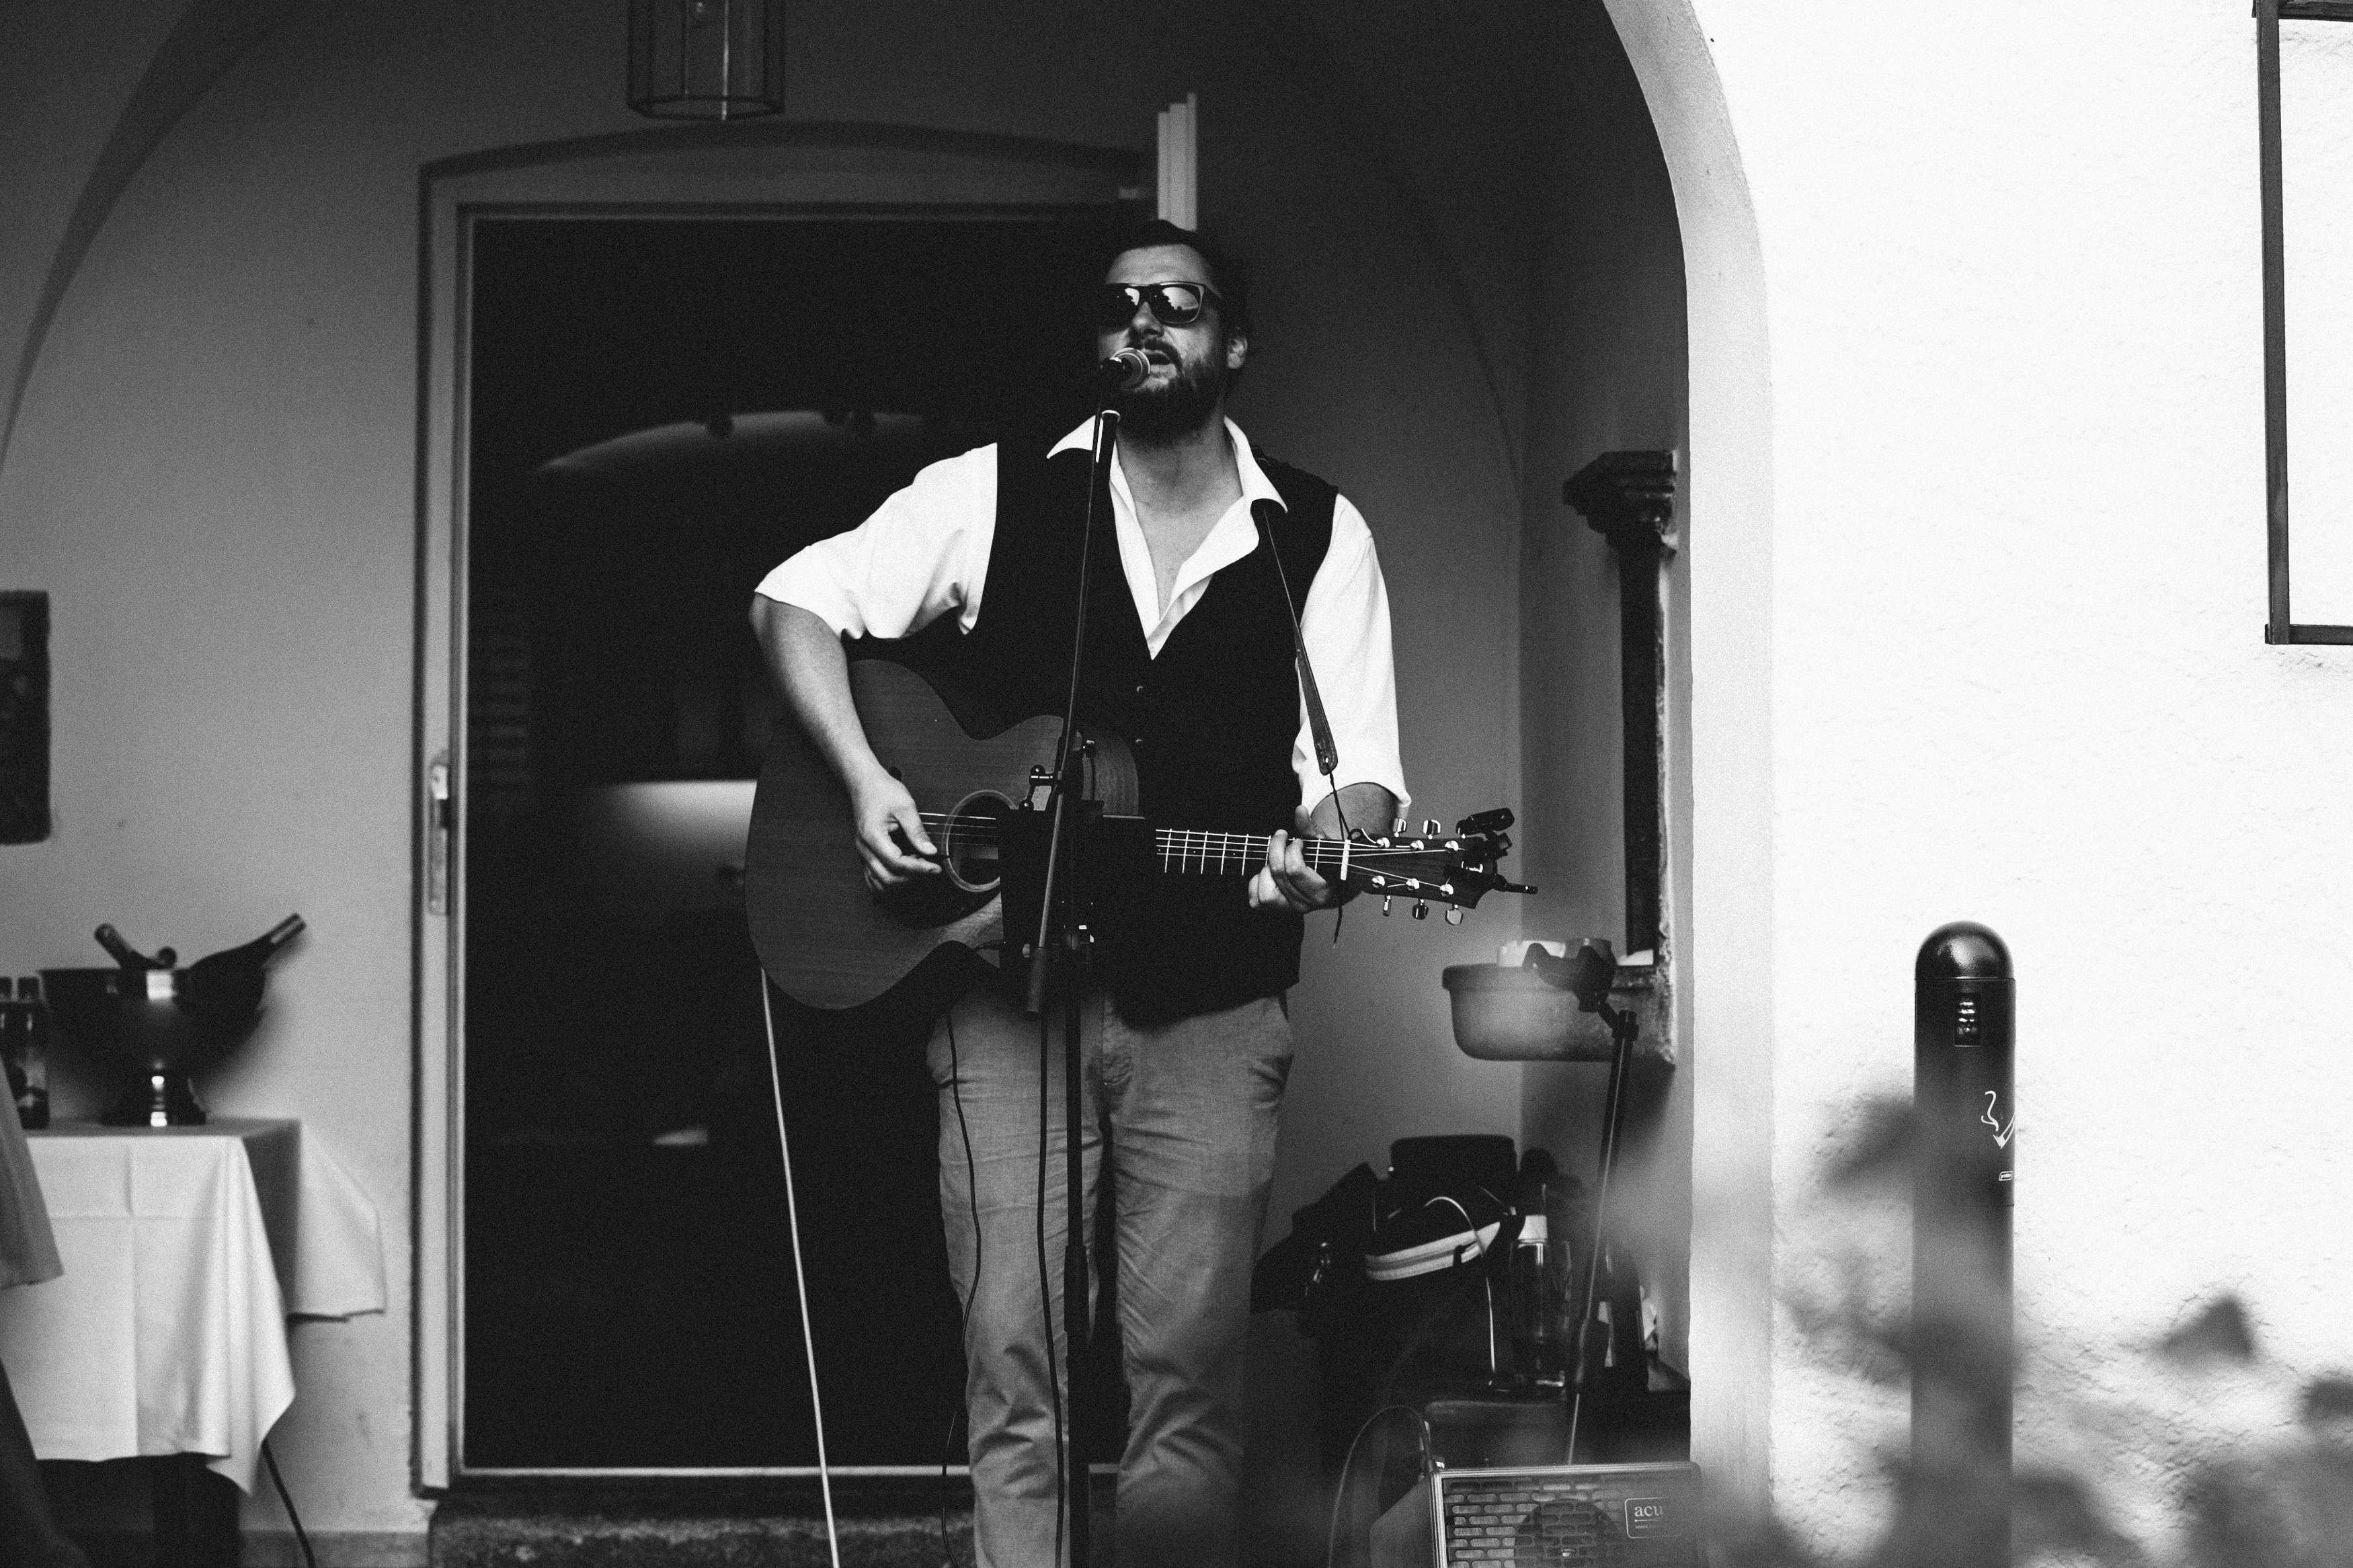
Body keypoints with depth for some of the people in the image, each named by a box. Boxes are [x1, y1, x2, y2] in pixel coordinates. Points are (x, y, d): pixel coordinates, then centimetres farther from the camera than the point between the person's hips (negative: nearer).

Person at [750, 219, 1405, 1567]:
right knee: (1017, 1364, -3)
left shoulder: (1319, 535, 6)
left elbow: (1359, 771, 2)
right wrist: (865, 777, -6)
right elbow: (795, 602, 8)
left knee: (1191, 1368, -2)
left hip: (1210, 1008, 0)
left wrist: (1326, 847, -21)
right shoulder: (995, 496, 5)